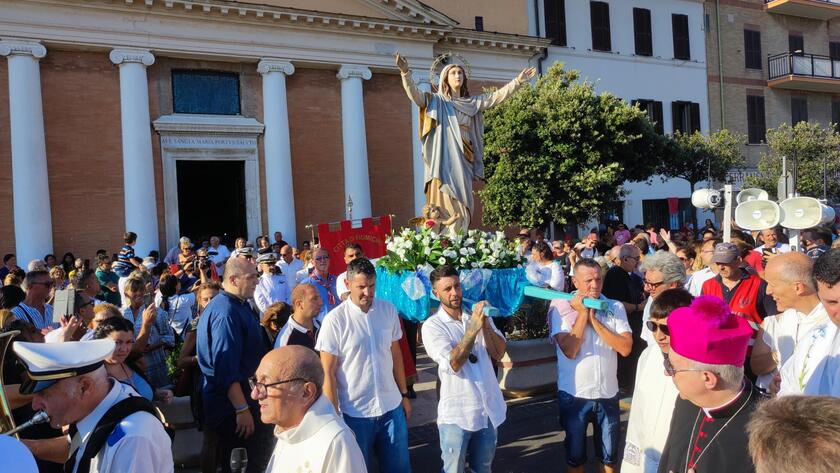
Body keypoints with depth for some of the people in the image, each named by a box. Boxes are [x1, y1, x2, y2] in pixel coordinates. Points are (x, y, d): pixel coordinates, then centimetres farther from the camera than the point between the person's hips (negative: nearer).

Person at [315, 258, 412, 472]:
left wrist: (404, 395, 12)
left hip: (392, 407, 3)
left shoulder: (388, 310, -1)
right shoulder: (334, 320, -13)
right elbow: (328, 373, -9)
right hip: (355, 413, -3)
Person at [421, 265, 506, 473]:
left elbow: (499, 353, -2)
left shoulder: (478, 316, 5)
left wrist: (485, 324, -16)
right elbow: (453, 364, -20)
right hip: (457, 413, -4)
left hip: (489, 407, 4)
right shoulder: (432, 326, -9)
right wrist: (473, 328, -24)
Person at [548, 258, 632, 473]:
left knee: (609, 455, 19)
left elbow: (626, 348, -13)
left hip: (608, 392, 2)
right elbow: (570, 351, -20)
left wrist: (594, 320, -17)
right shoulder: (560, 308, -11)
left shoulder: (615, 307, -3)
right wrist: (583, 313, -19)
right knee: (575, 454, 16)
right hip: (573, 393, -2)